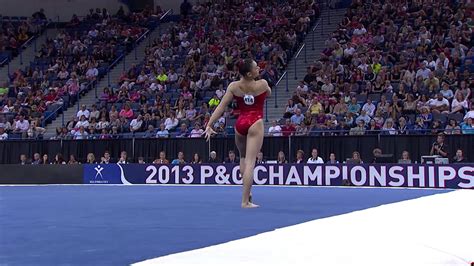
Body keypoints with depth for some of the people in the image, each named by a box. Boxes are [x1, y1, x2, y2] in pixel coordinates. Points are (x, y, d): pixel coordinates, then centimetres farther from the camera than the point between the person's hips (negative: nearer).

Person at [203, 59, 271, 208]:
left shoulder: (234, 87, -2)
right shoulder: (262, 84, -7)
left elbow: (221, 107, -6)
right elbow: (268, 94, 17)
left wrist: (209, 125, -5)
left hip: (240, 123, 4)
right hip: (255, 124, -4)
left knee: (243, 158, 28)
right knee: (250, 162, -7)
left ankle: (247, 191, 28)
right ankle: (245, 201, -10)